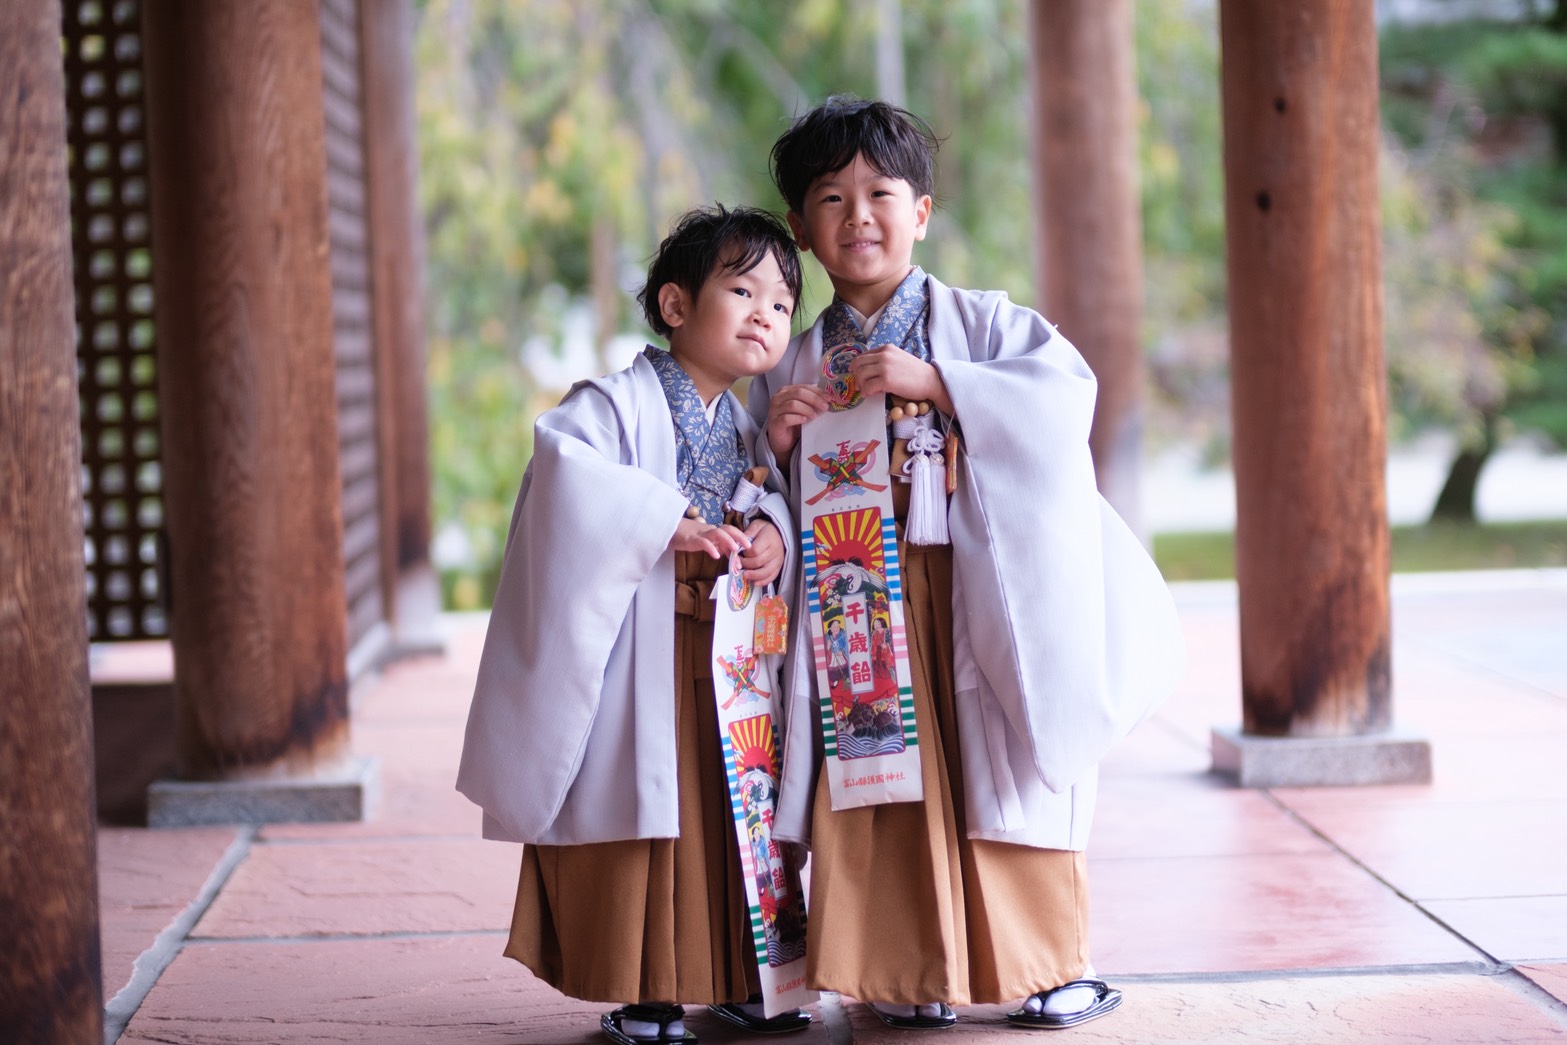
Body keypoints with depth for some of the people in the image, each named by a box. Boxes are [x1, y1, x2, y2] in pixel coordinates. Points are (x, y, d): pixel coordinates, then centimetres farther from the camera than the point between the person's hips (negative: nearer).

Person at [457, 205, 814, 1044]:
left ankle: (739, 977, 23)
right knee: (640, 814, -2)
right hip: (638, 655, -7)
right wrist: (667, 523, -29)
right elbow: (563, 464, -27)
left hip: (726, 654, 7)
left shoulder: (746, 426, 12)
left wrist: (775, 533, -9)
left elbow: (773, 494, 16)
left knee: (735, 808, 11)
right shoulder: (621, 403, -12)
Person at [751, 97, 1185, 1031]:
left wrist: (935, 383, -19)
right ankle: (917, 975, 10)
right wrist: (776, 444, -6)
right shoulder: (794, 364, 12)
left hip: (975, 592, -2)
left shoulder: (983, 324, 4)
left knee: (1004, 772, 1)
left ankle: (1048, 964, 14)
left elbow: (1067, 390, -14)